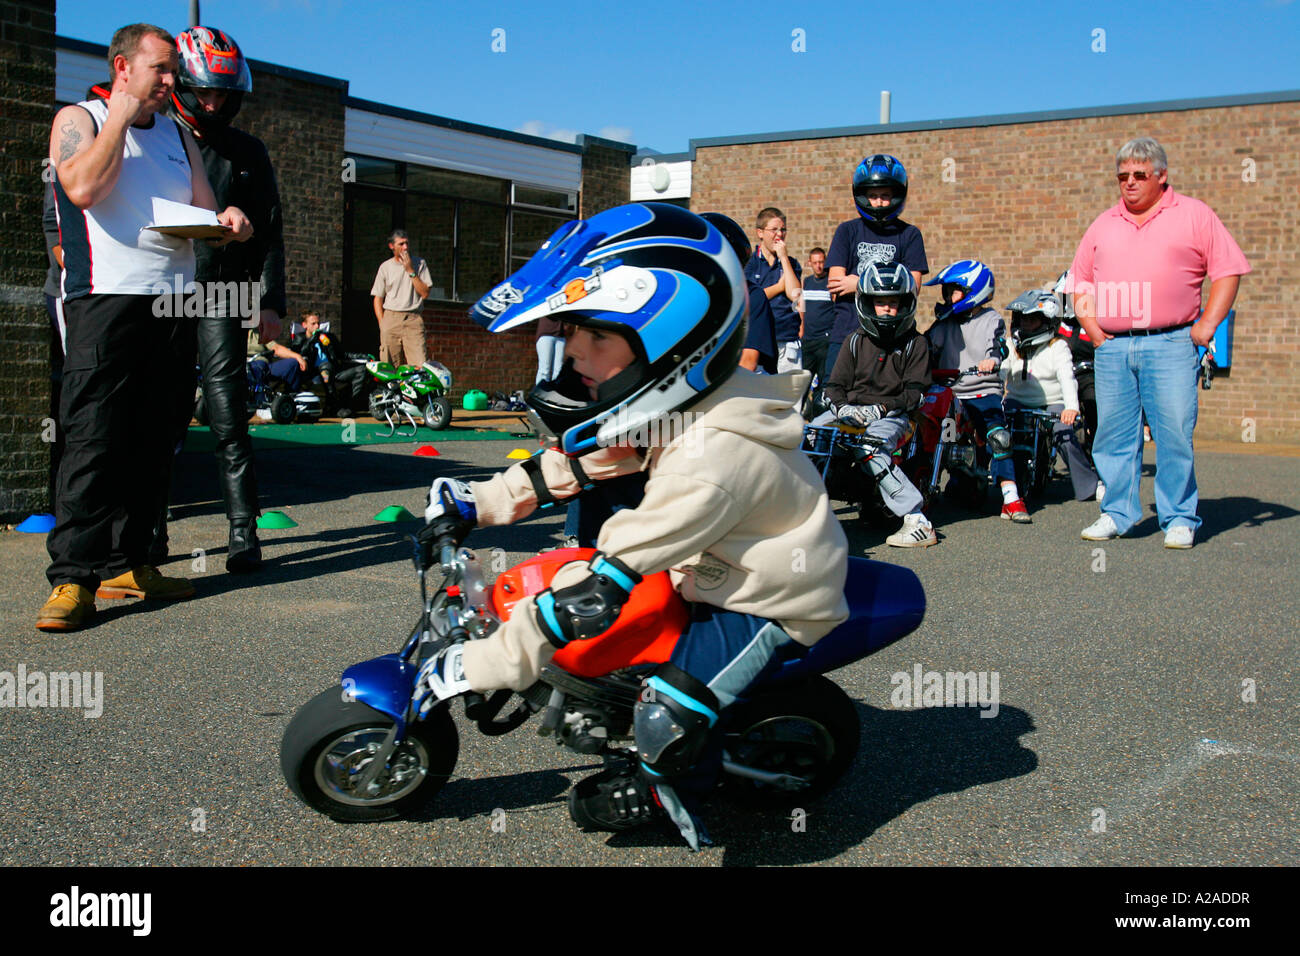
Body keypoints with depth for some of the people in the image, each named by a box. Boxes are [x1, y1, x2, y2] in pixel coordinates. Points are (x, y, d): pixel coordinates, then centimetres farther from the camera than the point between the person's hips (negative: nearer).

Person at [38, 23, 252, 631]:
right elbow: (83, 188, -13)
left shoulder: (177, 135, 22)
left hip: (174, 300, 6)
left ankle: (126, 564, 11)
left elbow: (206, 211, 18)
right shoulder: (79, 119, 6)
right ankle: (73, 577, -12)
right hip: (106, 296, -6)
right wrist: (120, 117, -5)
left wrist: (227, 222, -5)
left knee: (153, 442, 5)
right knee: (93, 438, -12)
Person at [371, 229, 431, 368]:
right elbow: (378, 298, 14)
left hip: (414, 319, -1)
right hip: (390, 318, 1)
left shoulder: (420, 263, 10)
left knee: (420, 366, -15)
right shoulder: (385, 267, 12)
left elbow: (425, 293, 1)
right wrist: (382, 324, 2)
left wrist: (411, 271, -5)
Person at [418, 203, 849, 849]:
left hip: (775, 608, -9)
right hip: (721, 570, 10)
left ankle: (667, 786, 13)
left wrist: (479, 666, -29)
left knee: (666, 722, -23)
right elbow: (572, 461, 7)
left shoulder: (710, 459, -36)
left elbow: (595, 595, -35)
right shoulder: (673, 406, -9)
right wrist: (476, 503, 1)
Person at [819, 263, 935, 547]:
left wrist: (883, 407, -18)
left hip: (892, 414, -5)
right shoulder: (856, 341, 13)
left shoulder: (914, 343, 4)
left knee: (871, 450, -35)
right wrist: (841, 406, -11)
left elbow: (915, 391, -3)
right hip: (850, 410, 5)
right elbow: (835, 383, 11)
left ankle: (917, 521, -35)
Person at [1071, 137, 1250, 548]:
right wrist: (1088, 322, 8)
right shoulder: (1104, 225, 18)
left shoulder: (1194, 215, 7)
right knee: (1113, 434, 5)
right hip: (1111, 346, 4)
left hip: (1170, 345, -3)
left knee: (1175, 434, -5)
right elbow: (1080, 278, 23)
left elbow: (1228, 270, 4)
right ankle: (1117, 514, 14)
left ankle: (1179, 518, 5)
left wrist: (1207, 324, -4)